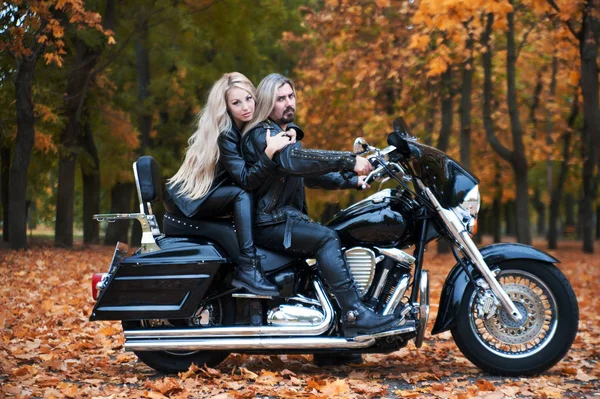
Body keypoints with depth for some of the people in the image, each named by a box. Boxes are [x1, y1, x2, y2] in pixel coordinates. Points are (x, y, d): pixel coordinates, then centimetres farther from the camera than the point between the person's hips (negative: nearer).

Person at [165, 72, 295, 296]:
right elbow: (246, 180, -28)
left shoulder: (248, 127, 4)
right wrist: (270, 151, -40)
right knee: (241, 195, -29)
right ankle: (247, 269, -35)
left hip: (206, 194, 8)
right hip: (187, 200, -8)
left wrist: (287, 137, -16)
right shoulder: (224, 133, -20)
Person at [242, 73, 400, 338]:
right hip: (268, 223, -10)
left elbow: (310, 174, 24)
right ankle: (355, 316, -32)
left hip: (288, 218, 10)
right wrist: (349, 161, -33)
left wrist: (352, 180, 10)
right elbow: (295, 160, -30)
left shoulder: (287, 134, 22)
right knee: (326, 238, -26)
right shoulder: (262, 134, -11)